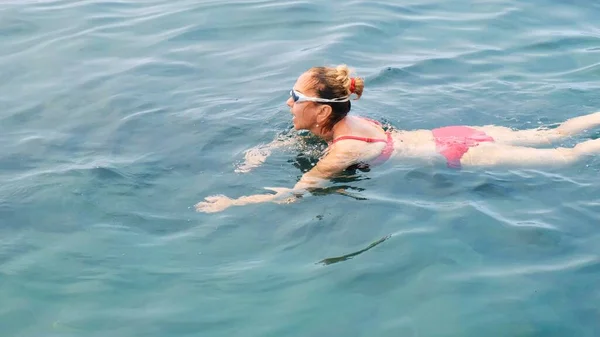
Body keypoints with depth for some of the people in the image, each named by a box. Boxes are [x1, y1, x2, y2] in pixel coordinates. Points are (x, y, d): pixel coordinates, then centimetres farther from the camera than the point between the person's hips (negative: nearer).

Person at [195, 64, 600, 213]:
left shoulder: (344, 149, -27)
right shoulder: (342, 121, -3)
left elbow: (296, 193, -31)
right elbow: (293, 138, 15)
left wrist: (229, 203, -27)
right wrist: (262, 152, -2)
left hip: (458, 154, -7)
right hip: (455, 135, 7)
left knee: (564, 157, 5)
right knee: (551, 136, 19)